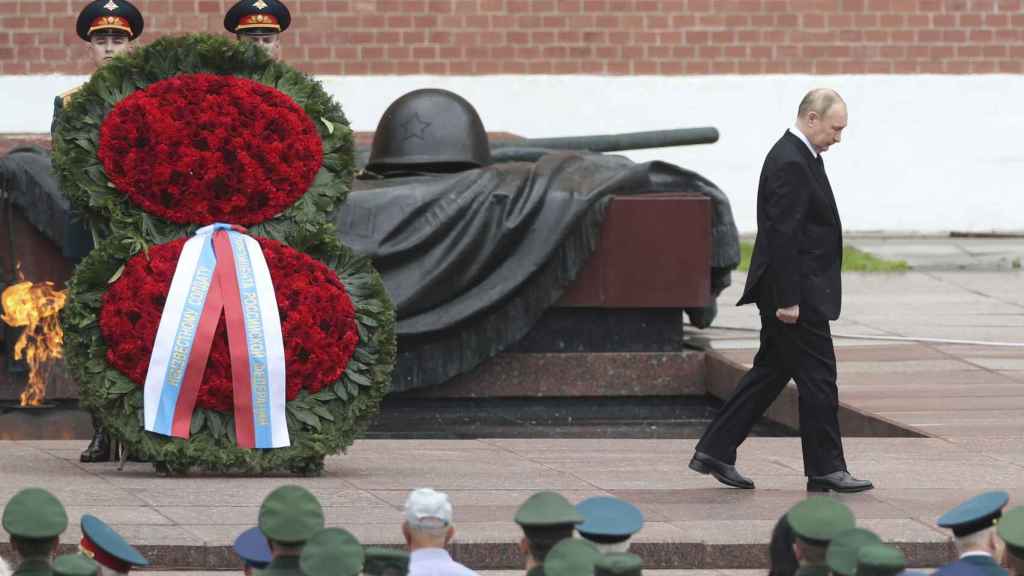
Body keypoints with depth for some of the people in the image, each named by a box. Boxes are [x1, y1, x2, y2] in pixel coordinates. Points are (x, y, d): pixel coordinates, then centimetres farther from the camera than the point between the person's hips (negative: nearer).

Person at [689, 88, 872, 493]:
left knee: (771, 371, 13)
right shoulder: (790, 164, -18)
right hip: (797, 292, -11)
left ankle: (715, 452, 15)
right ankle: (825, 470, 2)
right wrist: (788, 300, -23)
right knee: (817, 376, -4)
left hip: (793, 290, 11)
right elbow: (782, 235, -22)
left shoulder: (797, 156, 15)